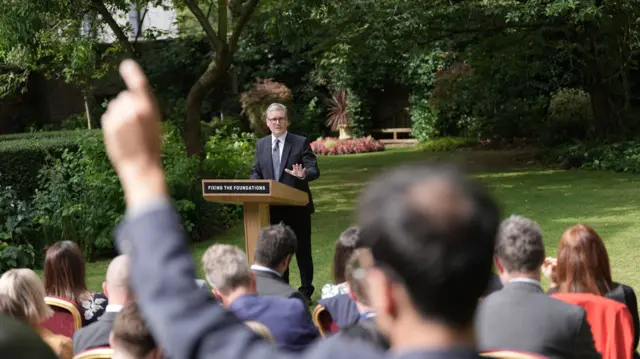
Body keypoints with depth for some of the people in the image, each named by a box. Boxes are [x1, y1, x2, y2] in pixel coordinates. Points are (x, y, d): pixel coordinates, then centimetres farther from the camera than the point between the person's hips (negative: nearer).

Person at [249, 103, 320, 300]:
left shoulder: (301, 143, -4)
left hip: (297, 206, -3)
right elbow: (256, 172, 12)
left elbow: (314, 170, -9)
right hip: (271, 207, 3)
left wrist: (304, 174, -32)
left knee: (302, 250, 6)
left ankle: (306, 292, 15)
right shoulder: (261, 145, 8)